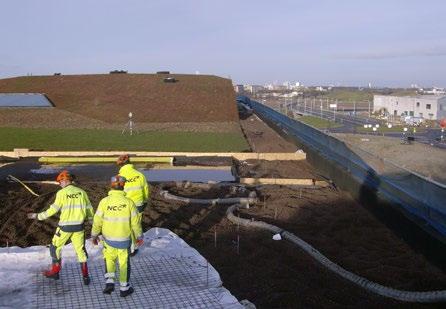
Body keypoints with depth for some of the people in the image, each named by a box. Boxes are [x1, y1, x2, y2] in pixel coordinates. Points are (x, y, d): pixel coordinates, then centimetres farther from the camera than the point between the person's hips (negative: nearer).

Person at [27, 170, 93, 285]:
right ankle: (85, 276, 12)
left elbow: (53, 209, -12)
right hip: (79, 226, 4)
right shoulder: (81, 192, 1)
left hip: (65, 226, -3)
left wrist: (38, 216, -1)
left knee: (55, 247, 19)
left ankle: (55, 271, 30)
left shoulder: (62, 193, -11)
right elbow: (89, 209, 6)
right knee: (80, 249, 12)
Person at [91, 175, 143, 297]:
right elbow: (135, 222, -9)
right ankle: (124, 288, 26)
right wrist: (139, 236, 6)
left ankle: (109, 282, 14)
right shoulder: (129, 202, -16)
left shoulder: (104, 201, -15)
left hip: (109, 238, 1)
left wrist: (94, 235, 8)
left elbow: (97, 221, -8)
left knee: (109, 259, 26)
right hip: (124, 239, -1)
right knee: (124, 263, 17)